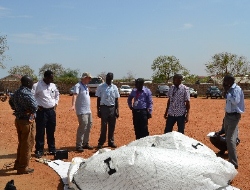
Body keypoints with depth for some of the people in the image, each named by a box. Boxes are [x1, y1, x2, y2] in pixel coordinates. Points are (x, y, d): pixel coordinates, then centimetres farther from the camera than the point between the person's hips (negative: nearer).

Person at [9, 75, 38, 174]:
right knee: (27, 145, 1)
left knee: (21, 143, 21)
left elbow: (11, 101, 26)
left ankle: (18, 164, 32)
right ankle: (23, 168, 9)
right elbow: (34, 107, -31)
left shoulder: (17, 92, 8)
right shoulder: (27, 93, -21)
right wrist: (30, 111, -10)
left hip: (18, 120, 9)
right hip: (26, 121, -9)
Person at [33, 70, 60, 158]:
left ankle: (52, 149, 24)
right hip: (42, 111, -5)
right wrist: (37, 105, -13)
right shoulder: (38, 85, -12)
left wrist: (56, 104, 13)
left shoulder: (53, 85, 7)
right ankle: (39, 151, 10)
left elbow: (57, 95, 24)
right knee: (40, 132, 0)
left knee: (51, 132, 13)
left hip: (52, 111, 6)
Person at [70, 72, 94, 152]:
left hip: (88, 110, 9)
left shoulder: (86, 86, 17)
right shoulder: (78, 86, -11)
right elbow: (75, 95, -27)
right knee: (83, 126, -13)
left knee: (88, 126, 12)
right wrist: (73, 105, -42)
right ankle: (78, 146, -7)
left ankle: (85, 143, 24)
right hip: (82, 111, -9)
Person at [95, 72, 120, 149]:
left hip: (112, 108, 3)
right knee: (103, 126, -4)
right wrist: (98, 110, -3)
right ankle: (101, 142, 5)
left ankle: (111, 142, 17)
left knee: (112, 126, 7)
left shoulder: (114, 87, 7)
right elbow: (98, 99, 2)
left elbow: (116, 100, 9)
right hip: (104, 107, -3)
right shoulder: (101, 87, 0)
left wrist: (117, 110, 3)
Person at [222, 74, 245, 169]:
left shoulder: (237, 89, -17)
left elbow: (235, 101, -30)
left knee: (230, 139, -14)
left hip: (234, 116, -10)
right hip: (228, 115, 10)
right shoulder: (230, 89, 10)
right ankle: (231, 158, 35)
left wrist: (227, 92, -23)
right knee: (228, 138, 19)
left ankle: (234, 163, -10)